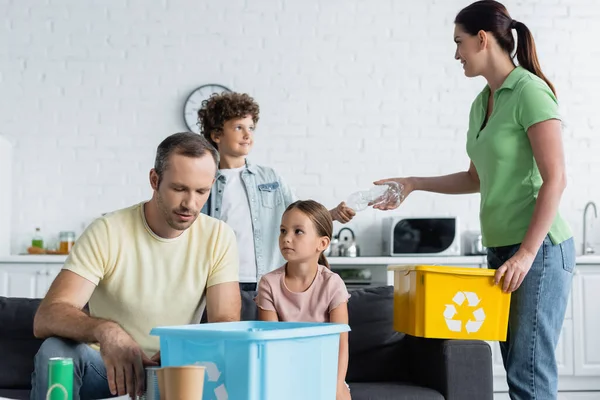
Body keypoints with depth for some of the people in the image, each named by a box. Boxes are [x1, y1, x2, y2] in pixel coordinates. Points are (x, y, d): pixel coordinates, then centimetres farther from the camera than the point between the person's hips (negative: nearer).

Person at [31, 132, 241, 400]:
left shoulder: (219, 238, -8)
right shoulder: (107, 232, -15)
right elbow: (45, 318, -24)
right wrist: (105, 330, -45)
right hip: (108, 364, -1)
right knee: (56, 349, -30)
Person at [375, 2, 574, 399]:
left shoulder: (529, 91, -11)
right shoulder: (481, 103, 14)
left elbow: (555, 180, -17)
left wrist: (527, 254, -20)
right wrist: (413, 184, 19)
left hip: (539, 248, -8)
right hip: (501, 247, 8)